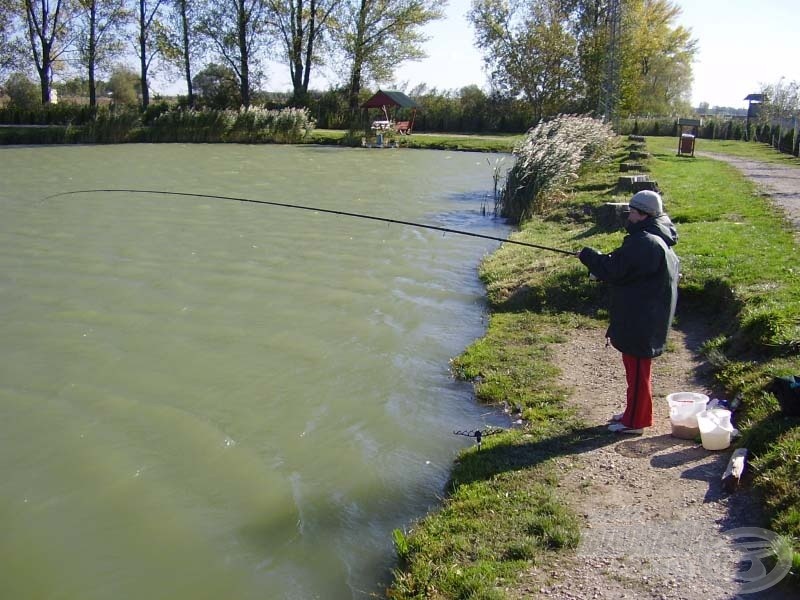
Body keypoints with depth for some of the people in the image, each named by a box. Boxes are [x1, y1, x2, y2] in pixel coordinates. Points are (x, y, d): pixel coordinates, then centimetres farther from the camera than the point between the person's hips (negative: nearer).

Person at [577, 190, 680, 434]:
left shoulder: (644, 243, -24)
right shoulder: (658, 240, 11)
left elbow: (613, 271, -21)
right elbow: (625, 266, 17)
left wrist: (588, 256, -6)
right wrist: (599, 259, 4)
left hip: (640, 320, -11)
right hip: (643, 315, 11)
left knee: (637, 368, 0)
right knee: (636, 366, 20)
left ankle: (634, 421, 12)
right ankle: (634, 413, 33)